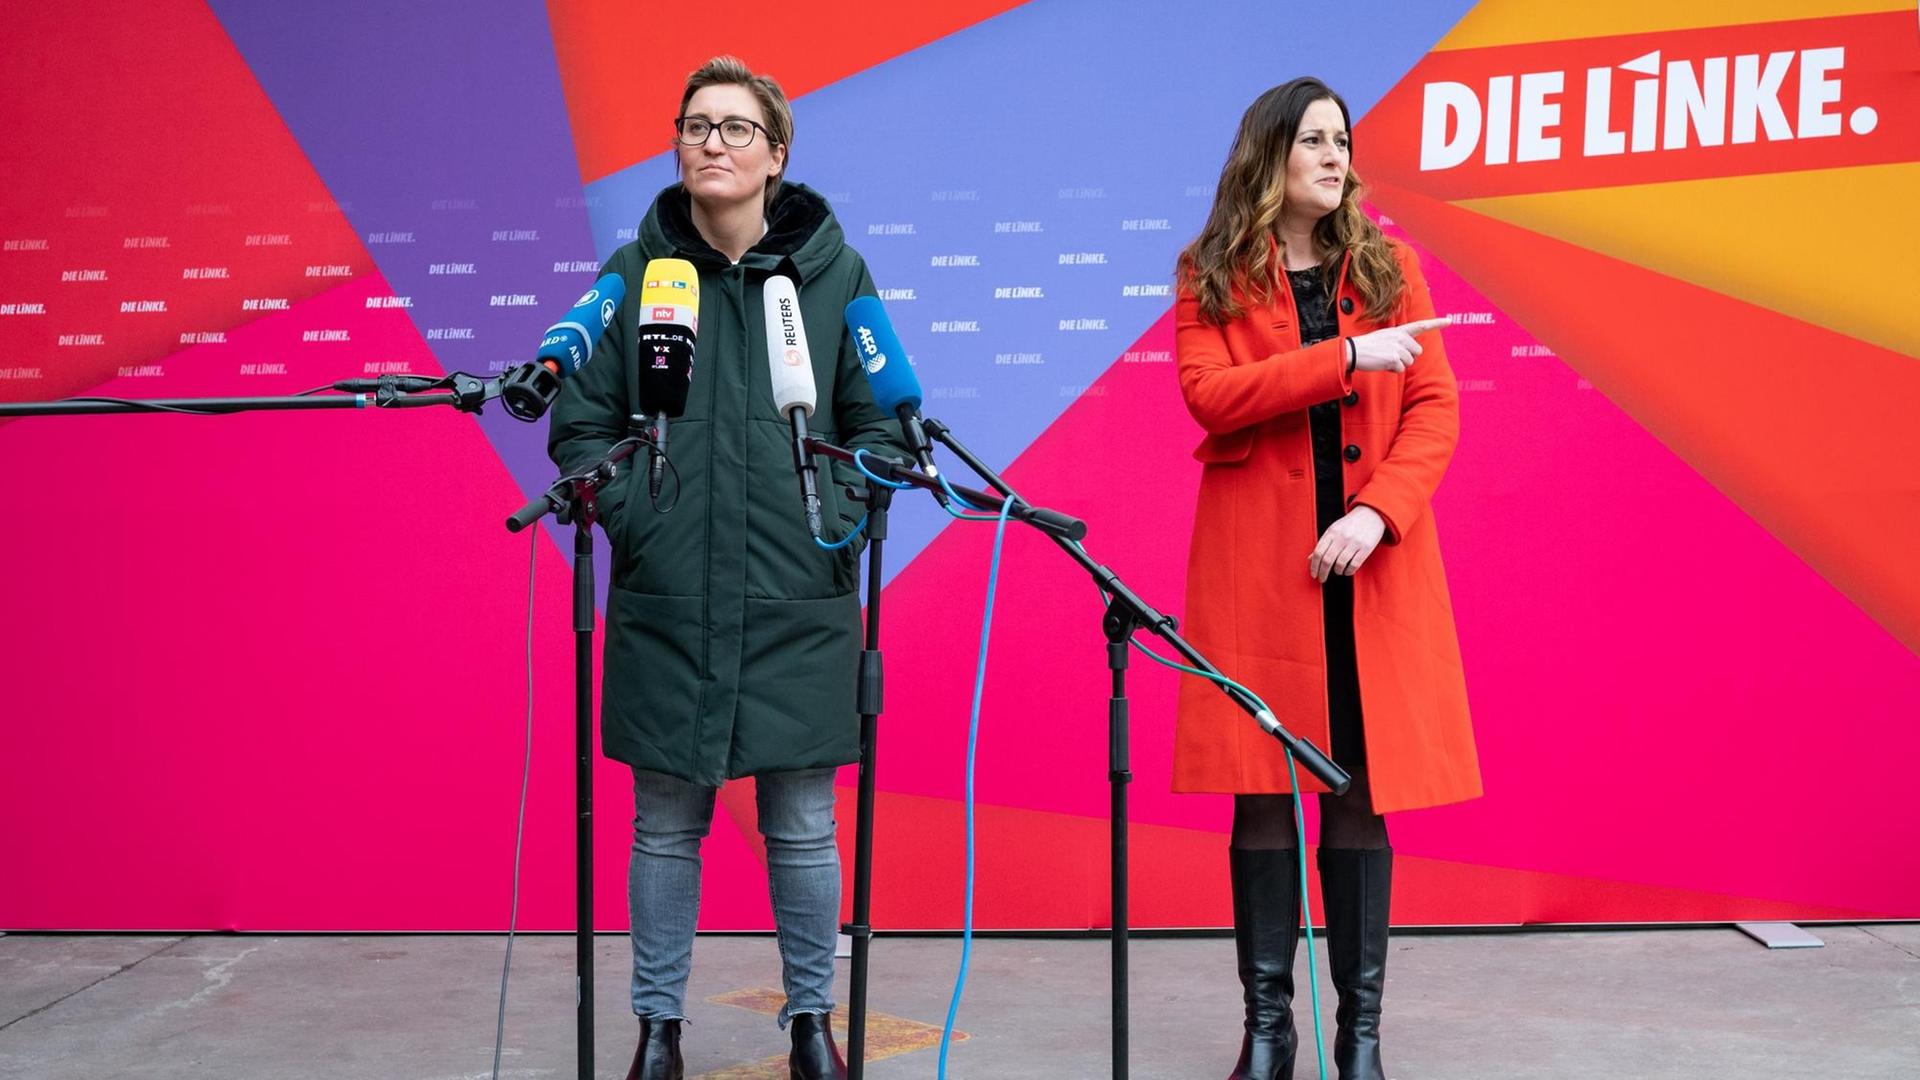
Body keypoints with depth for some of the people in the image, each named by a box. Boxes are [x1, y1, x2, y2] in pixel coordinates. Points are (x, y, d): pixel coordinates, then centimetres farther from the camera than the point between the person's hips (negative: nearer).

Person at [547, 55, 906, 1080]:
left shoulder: (835, 273, 3)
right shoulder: (633, 273, 3)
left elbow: (882, 423, 7)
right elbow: (580, 422, 7)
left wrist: (836, 518, -6)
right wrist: (631, 513, -7)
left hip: (799, 605, 0)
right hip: (664, 602, 0)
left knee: (803, 828, 8)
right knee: (665, 826, 9)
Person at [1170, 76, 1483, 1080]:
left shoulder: (1389, 270, 10)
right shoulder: (1211, 279, 5)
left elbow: (1436, 406, 3)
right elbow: (1208, 394, -11)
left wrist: (1378, 512, -12)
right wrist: (1343, 359, -17)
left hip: (1373, 562, 2)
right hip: (1256, 564, -1)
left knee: (1363, 792, 2)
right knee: (1262, 791, 0)